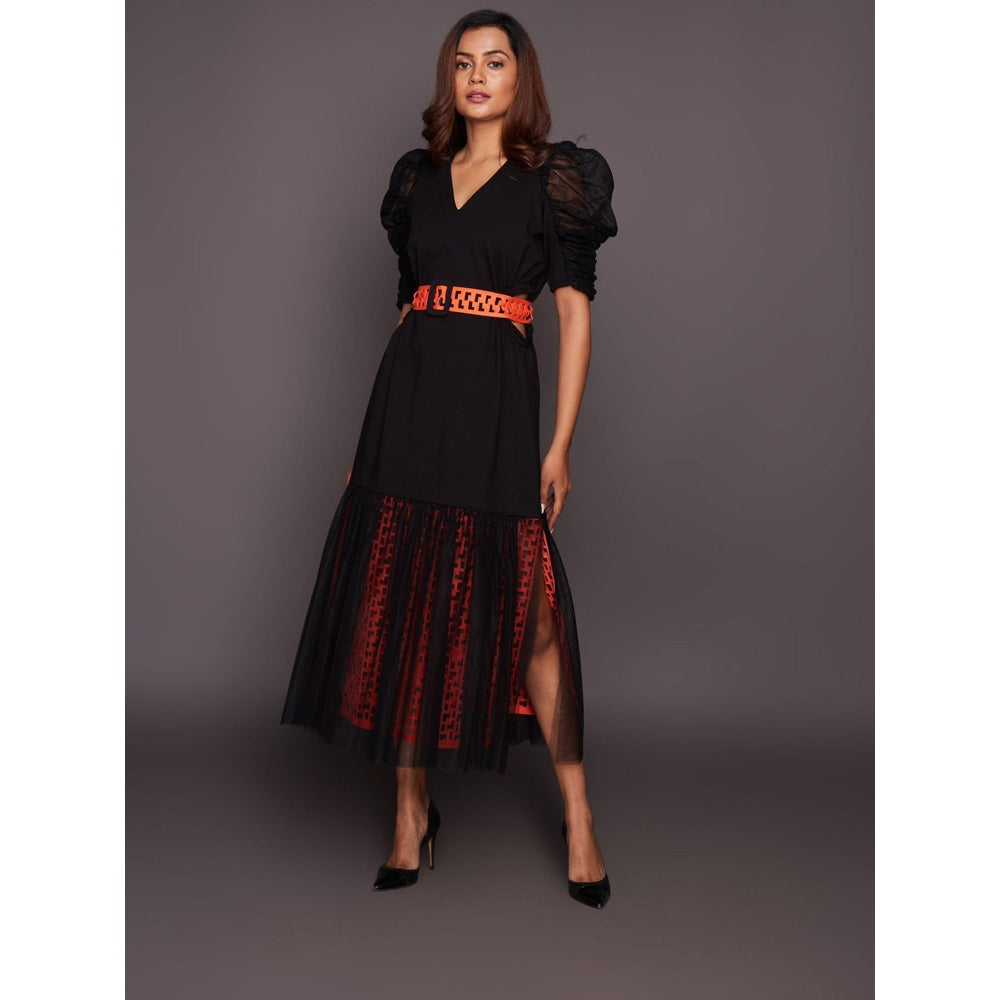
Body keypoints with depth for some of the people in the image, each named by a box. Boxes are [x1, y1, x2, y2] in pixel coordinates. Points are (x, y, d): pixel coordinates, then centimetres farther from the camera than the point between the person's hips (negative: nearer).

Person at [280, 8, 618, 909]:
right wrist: (383, 421, 14)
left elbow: (574, 314, -1)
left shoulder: (554, 178, 4)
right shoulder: (418, 176, 17)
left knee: (524, 606, -5)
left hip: (494, 404, -4)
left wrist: (561, 444, -9)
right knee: (403, 600, 3)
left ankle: (578, 816, 11)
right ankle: (412, 810, 17)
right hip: (407, 398, 4)